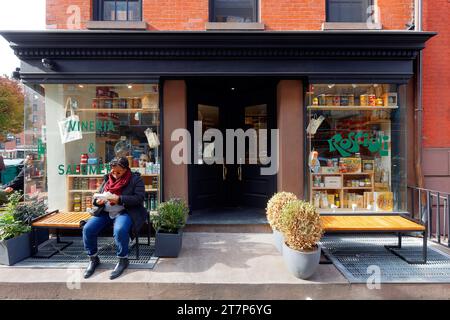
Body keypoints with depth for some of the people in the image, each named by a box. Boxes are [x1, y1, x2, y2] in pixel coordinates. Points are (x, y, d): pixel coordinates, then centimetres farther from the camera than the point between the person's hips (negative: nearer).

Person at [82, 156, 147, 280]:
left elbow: (139, 198, -12)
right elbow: (97, 196, 20)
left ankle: (123, 260, -9)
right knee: (87, 229, -15)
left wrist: (119, 199, -22)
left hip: (125, 212, -6)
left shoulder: (135, 179, -1)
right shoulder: (107, 179, 17)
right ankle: (93, 259, 9)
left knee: (120, 230, -34)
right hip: (105, 212, 6)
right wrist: (98, 201, -5)